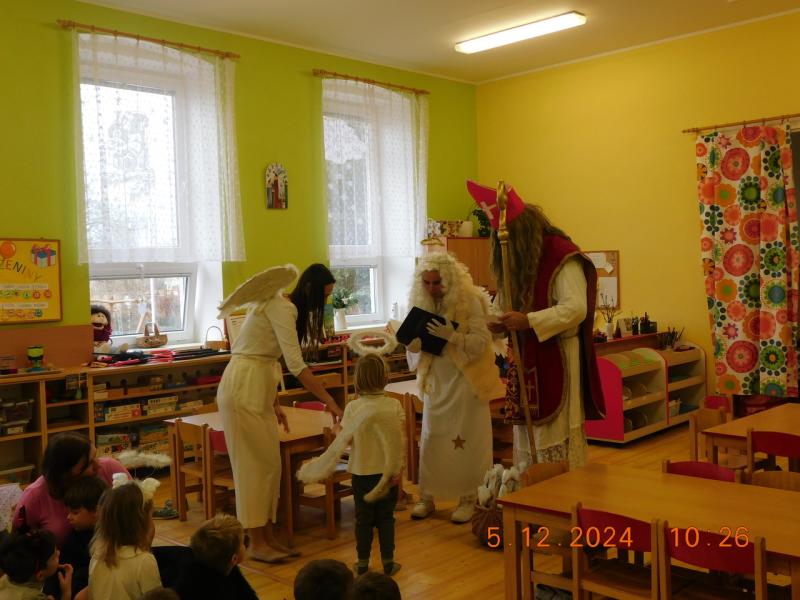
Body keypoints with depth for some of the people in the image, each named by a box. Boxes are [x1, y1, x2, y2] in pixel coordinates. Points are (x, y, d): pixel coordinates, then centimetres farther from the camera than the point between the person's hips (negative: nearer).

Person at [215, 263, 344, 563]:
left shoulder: (282, 306, 15)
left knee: (269, 465, 10)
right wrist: (330, 402, -21)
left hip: (256, 389, 10)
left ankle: (268, 537, 18)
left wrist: (273, 403, 19)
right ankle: (256, 543, 7)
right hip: (243, 389, -10)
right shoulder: (284, 309, -16)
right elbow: (296, 365, -24)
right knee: (255, 465, -3)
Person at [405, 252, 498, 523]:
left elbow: (481, 342, -18)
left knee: (466, 441, 0)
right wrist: (412, 343, -15)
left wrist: (451, 335, -32)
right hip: (435, 381, 4)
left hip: (465, 381, -4)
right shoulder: (422, 303, 2)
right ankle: (427, 497, 16)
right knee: (430, 439, 6)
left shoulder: (469, 301, -12)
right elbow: (416, 344, 8)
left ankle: (468, 499, 12)